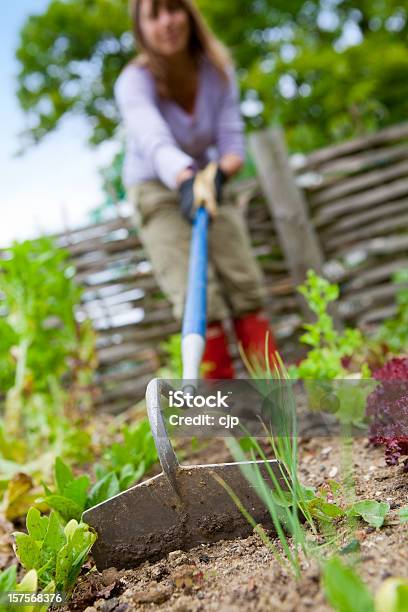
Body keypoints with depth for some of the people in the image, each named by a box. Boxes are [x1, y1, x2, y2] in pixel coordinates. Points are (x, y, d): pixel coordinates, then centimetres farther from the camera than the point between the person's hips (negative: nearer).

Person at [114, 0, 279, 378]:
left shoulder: (216, 69, -7)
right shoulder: (135, 81, -20)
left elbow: (232, 140, -13)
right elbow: (155, 141, -40)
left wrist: (219, 172, -36)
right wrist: (185, 178, -60)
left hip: (209, 181, 4)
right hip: (158, 190, -4)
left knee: (245, 287, -6)